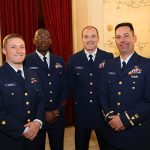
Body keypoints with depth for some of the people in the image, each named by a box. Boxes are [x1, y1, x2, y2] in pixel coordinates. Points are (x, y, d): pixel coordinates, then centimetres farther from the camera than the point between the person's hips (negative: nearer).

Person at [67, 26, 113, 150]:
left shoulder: (109, 57, -4)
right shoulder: (73, 59, -2)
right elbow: (71, 85, 4)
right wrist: (77, 99, 0)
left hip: (104, 110, 0)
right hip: (81, 111, 1)